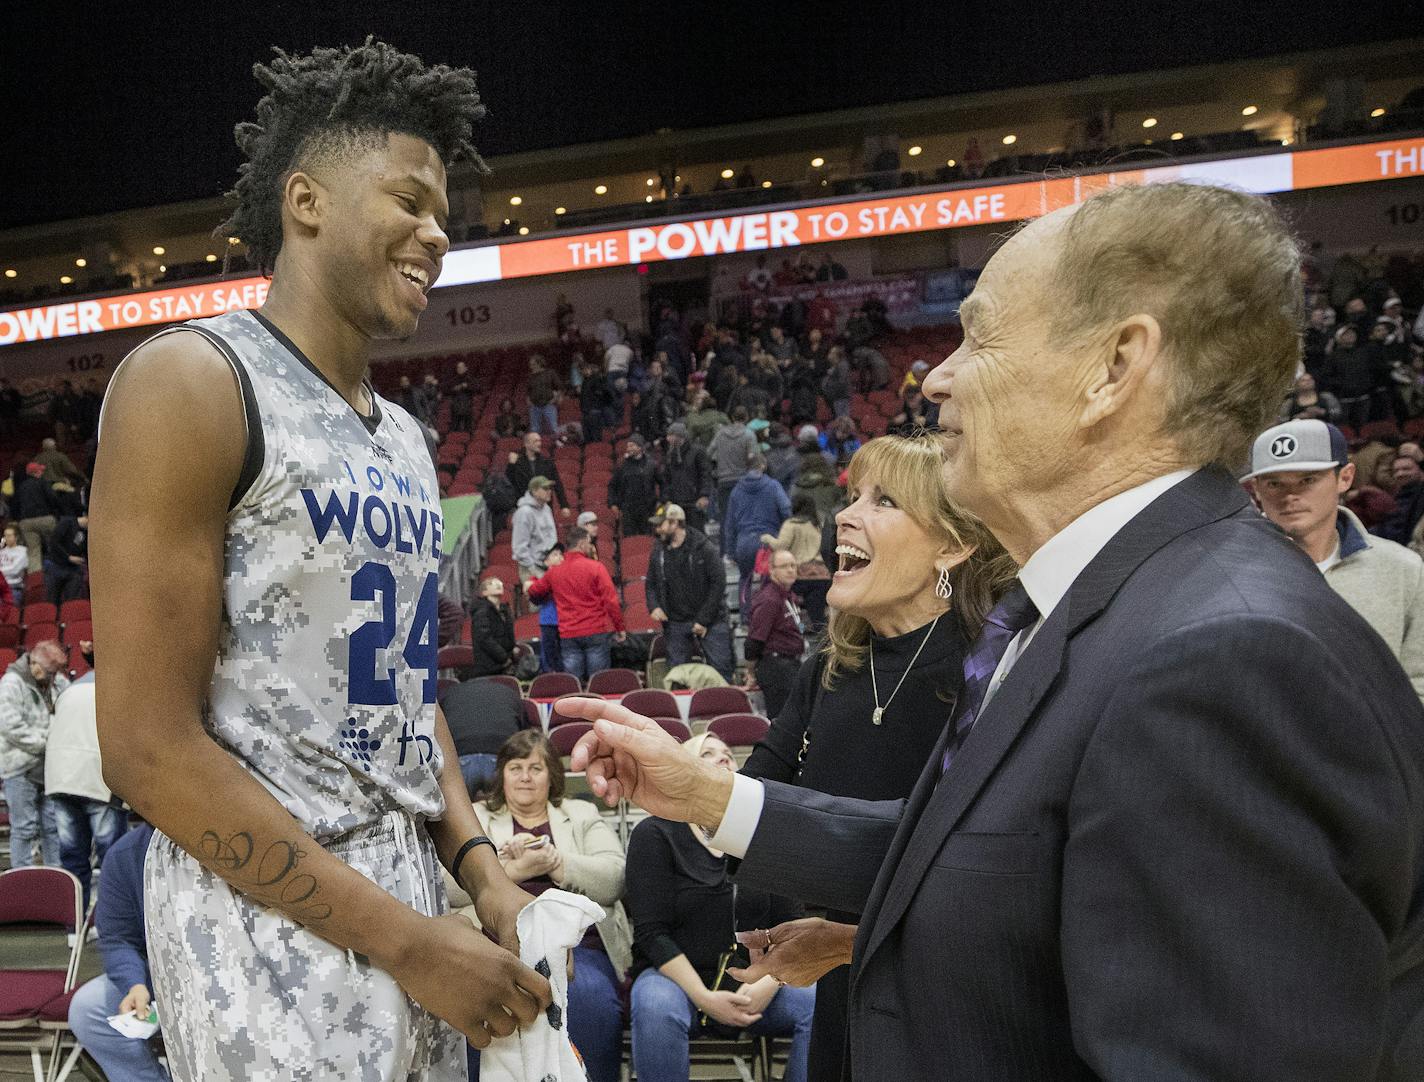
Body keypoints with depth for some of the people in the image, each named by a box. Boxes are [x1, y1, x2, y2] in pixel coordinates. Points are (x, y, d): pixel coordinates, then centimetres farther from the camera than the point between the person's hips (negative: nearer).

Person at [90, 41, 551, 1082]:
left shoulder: (404, 438, 11)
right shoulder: (192, 382, -13)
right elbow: (151, 748, -18)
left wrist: (481, 873, 2)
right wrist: (407, 940, -17)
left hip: (410, 907, 8)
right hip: (272, 927, -7)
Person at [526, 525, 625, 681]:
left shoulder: (553, 571, 6)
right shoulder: (595, 567, -7)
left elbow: (535, 591, 24)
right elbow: (611, 601, -11)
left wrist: (530, 583, 47)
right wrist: (619, 628, -2)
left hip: (568, 635, 3)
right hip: (596, 632, -3)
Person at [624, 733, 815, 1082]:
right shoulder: (653, 834, -1)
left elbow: (789, 925, 6)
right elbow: (651, 933, -7)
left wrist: (768, 984, -12)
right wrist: (703, 998, -17)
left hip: (755, 980, 3)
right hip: (677, 976, -2)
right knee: (656, 1007, -36)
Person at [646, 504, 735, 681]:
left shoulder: (704, 548, -8)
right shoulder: (659, 553, 6)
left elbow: (718, 583, -10)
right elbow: (650, 584, 16)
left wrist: (703, 620, -13)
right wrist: (654, 606, -6)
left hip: (710, 620, -4)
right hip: (675, 623, 4)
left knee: (721, 667, -5)